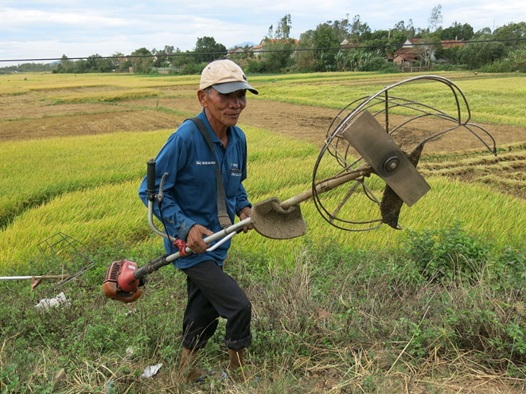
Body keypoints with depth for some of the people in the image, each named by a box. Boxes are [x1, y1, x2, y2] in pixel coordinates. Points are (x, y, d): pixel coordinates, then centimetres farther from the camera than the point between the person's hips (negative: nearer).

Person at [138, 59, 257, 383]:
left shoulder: (238, 139, 0)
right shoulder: (185, 138, -22)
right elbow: (151, 189, -17)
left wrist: (243, 207, -3)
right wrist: (186, 227, -24)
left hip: (217, 242, 8)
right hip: (191, 243, -7)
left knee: (205, 314, 20)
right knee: (239, 307, -11)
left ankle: (187, 373, 44)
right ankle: (237, 374, 15)